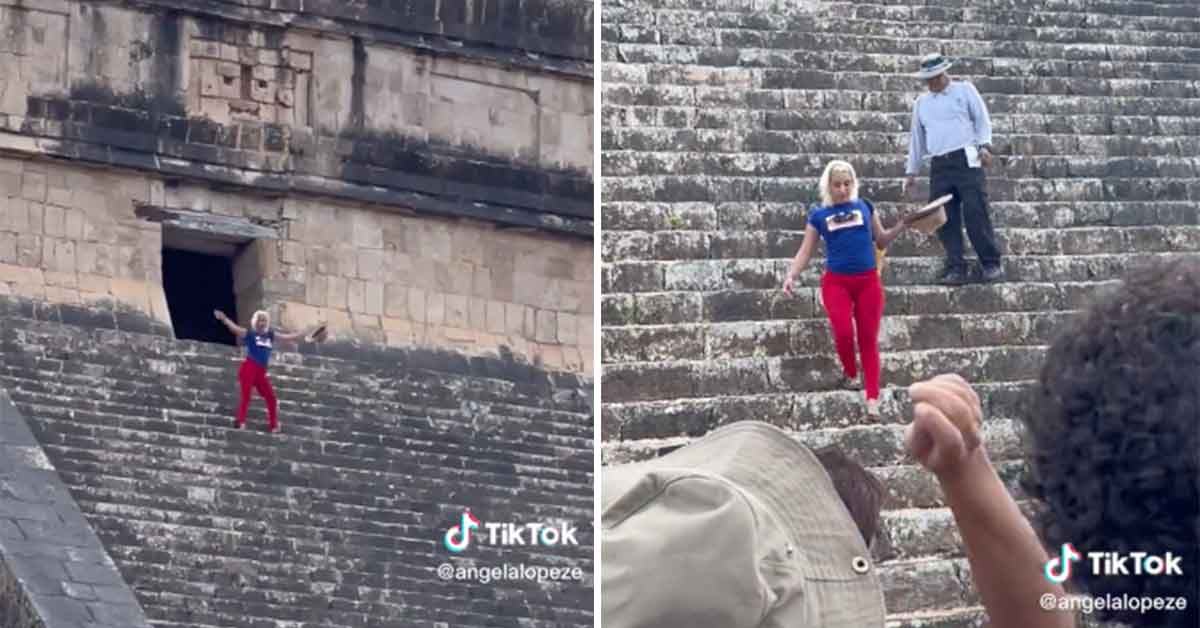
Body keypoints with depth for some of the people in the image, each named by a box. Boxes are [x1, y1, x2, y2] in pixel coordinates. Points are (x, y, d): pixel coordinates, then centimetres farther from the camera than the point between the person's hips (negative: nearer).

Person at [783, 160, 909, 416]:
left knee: (869, 338, 1)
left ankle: (872, 398, 1)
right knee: (844, 332, -16)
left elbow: (881, 241, 14)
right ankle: (850, 374, 14)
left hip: (867, 281, 1)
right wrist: (791, 275, -7)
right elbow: (806, 251, 7)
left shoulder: (865, 207, 6)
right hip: (836, 282, -1)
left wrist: (901, 226, -1)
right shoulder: (819, 215, 4)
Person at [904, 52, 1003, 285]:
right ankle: (955, 268, -1)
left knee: (975, 213, -11)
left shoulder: (964, 90, 10)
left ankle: (991, 264, -6)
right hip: (939, 166, 4)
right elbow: (917, 138, 24)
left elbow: (982, 119, 5)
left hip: (966, 160, -4)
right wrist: (911, 171, 21)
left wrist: (984, 145, -11)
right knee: (946, 219, -3)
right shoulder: (922, 103, 21)